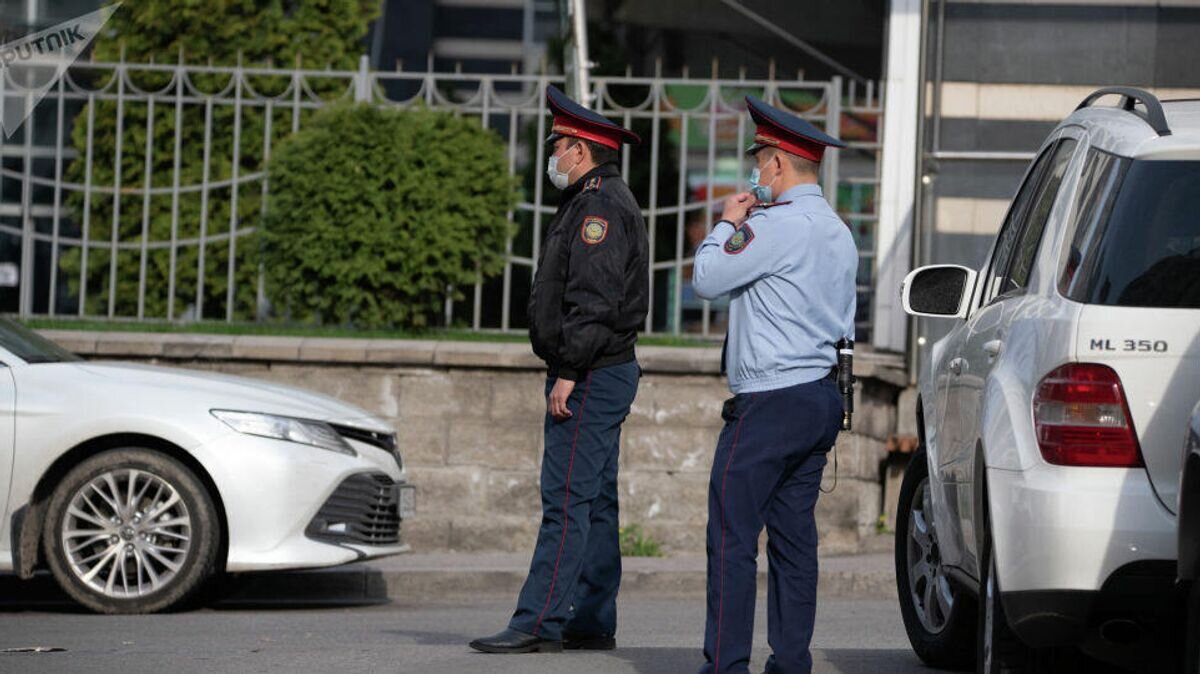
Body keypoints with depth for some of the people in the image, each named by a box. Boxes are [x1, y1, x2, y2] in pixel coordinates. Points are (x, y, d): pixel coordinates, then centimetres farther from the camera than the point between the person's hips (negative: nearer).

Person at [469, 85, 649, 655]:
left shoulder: (601, 206, -14)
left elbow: (595, 298, -22)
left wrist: (569, 371, -24)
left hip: (590, 377, -11)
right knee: (594, 502, 11)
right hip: (603, 375, 11)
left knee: (568, 499, -12)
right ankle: (592, 622, 13)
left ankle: (538, 623, -15)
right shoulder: (594, 202, 20)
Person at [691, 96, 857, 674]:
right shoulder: (838, 232, 17)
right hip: (822, 397, 10)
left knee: (732, 534, -8)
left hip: (771, 402, -10)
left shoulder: (778, 225, -14)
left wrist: (728, 222, 1)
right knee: (794, 536, 9)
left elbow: (707, 277, -13)